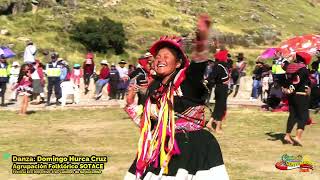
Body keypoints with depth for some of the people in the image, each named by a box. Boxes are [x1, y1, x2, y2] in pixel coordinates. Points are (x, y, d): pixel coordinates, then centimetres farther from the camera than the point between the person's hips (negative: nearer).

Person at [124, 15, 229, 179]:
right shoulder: (154, 89, 9)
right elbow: (147, 124, 17)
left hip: (193, 149, -6)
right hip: (162, 151, 6)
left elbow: (198, 65, -31)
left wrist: (202, 39, -48)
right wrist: (131, 104, 10)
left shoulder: (187, 81, -8)